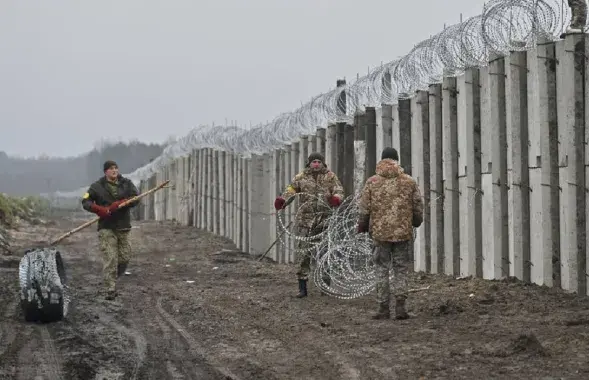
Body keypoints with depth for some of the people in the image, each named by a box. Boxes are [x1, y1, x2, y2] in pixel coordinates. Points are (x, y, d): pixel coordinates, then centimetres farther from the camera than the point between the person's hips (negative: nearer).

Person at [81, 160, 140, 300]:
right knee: (110, 259, -11)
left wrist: (119, 204, -18)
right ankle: (110, 289, -11)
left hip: (123, 227, 3)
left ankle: (112, 279, 27)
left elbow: (136, 198, -3)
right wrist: (98, 209, -18)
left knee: (124, 257, 3)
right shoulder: (97, 186, 4)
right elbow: (85, 201, 1)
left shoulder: (126, 183, 8)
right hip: (106, 227, -3)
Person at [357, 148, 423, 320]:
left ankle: (384, 308, 7)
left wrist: (362, 226, 17)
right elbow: (418, 207, 7)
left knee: (382, 270, 7)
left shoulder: (372, 182, 0)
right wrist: (416, 222, 26)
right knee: (401, 270, 8)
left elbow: (363, 209, 1)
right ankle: (400, 306, -1)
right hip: (403, 233, 0)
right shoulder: (409, 181, 2)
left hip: (380, 232, 0)